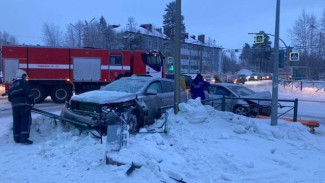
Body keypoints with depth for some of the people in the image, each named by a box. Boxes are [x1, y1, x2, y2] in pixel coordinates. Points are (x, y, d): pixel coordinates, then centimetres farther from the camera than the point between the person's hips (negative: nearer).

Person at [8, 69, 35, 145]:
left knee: (16, 121, 9)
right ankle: (24, 137, -16)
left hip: (14, 105, 7)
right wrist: (32, 102, -3)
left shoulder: (12, 85, 24)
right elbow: (29, 92, -10)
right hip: (24, 104, -7)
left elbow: (9, 97, 24)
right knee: (26, 121, -7)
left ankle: (17, 138, 12)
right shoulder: (23, 82, 1)